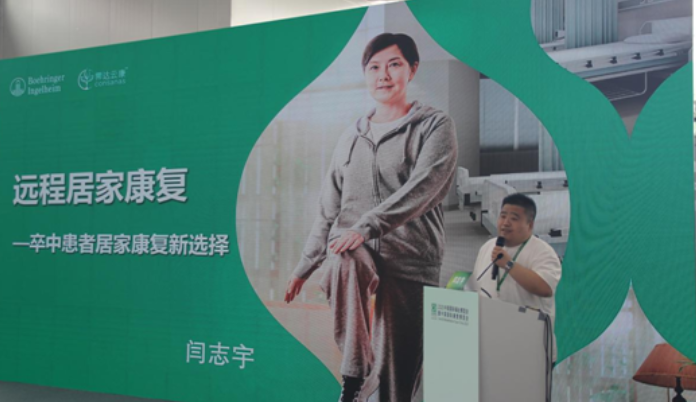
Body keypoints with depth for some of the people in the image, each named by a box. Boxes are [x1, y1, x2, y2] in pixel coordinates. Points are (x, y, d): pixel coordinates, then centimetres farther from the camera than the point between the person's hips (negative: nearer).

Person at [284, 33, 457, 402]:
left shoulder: (435, 126, 4)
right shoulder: (352, 136, 18)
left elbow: (421, 187, -14)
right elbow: (329, 208, 20)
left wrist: (366, 226, -27)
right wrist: (305, 266, 18)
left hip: (409, 261, -2)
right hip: (355, 252, 2)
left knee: (396, 369, -3)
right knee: (343, 264, -36)